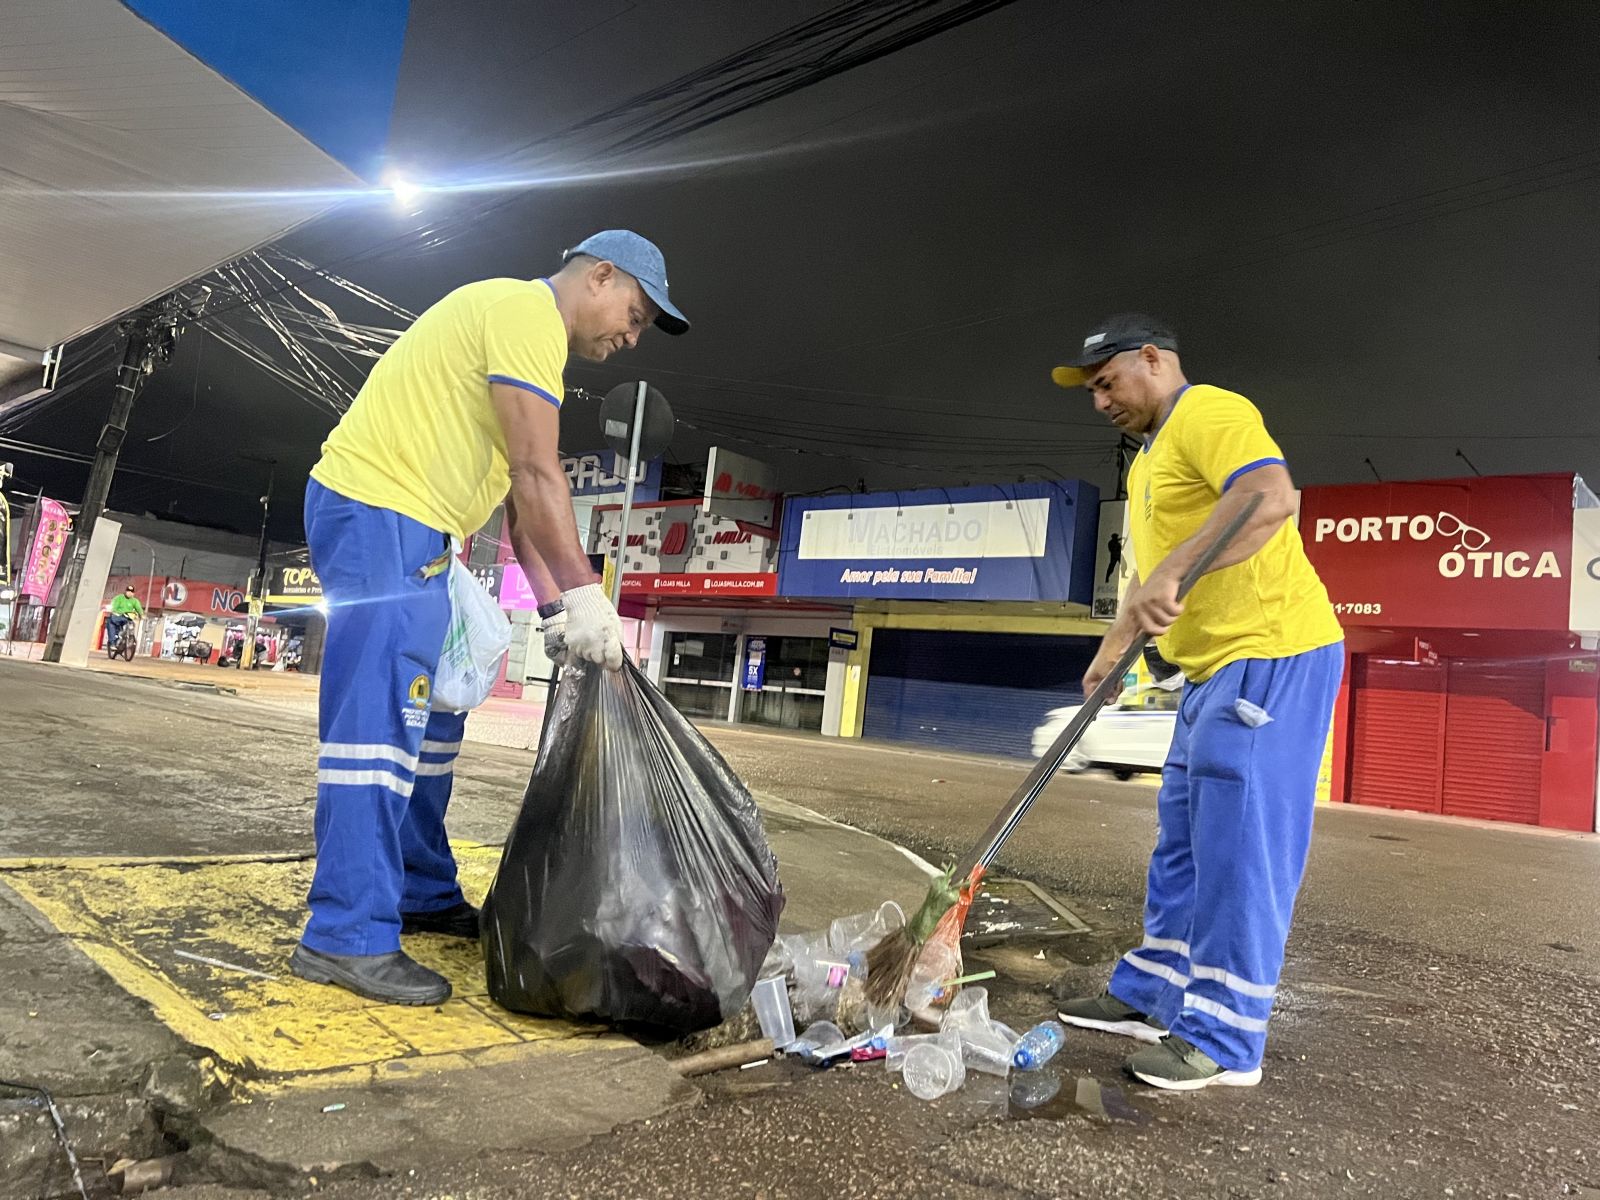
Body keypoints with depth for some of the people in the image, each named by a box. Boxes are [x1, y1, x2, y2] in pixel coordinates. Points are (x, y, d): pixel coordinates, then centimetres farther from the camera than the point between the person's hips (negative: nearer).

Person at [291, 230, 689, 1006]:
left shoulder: (520, 326, 22)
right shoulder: (529, 312, -10)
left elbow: (520, 497, 16)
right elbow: (537, 475, -21)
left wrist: (557, 607, 7)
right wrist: (583, 594, -19)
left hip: (408, 532, 11)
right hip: (376, 512, -11)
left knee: (428, 723, 13)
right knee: (380, 725, -12)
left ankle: (423, 896, 23)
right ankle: (347, 938, -6)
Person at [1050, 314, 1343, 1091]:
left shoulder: (1208, 413, -9)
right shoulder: (1149, 461, 23)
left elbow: (1270, 497, -28)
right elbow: (1149, 564, 30)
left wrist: (1173, 570, -34)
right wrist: (1115, 644, 26)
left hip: (1270, 656, -11)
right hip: (1216, 668, 11)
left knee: (1239, 848, -7)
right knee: (1182, 842, 13)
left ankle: (1225, 1043, 2)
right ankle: (1151, 996, 24)